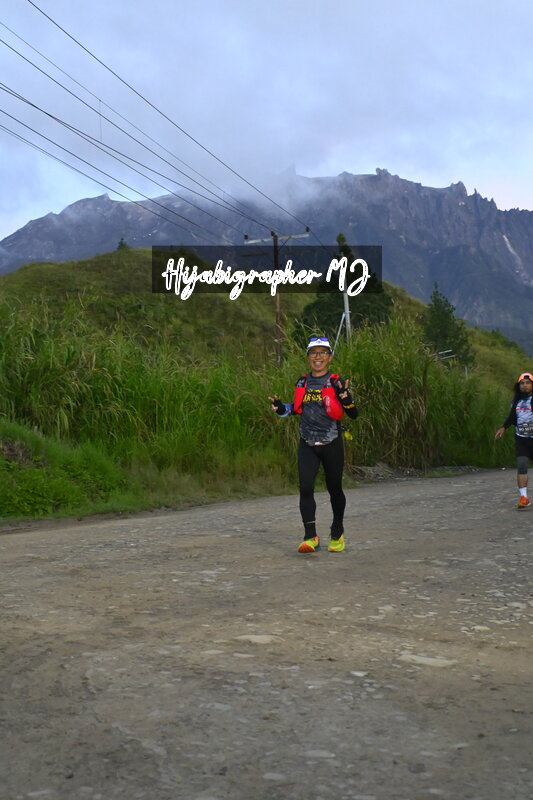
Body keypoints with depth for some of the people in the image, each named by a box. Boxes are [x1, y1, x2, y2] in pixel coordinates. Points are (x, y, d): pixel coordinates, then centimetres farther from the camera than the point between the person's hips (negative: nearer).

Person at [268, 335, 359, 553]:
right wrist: (280, 407, 4)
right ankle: (310, 537, -13)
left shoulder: (335, 383, -5)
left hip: (331, 445, -2)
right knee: (305, 488, -13)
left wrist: (344, 396, -26)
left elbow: (353, 414, -9)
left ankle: (337, 533, 30)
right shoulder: (302, 383, 8)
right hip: (307, 445, 3)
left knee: (334, 488, 10)